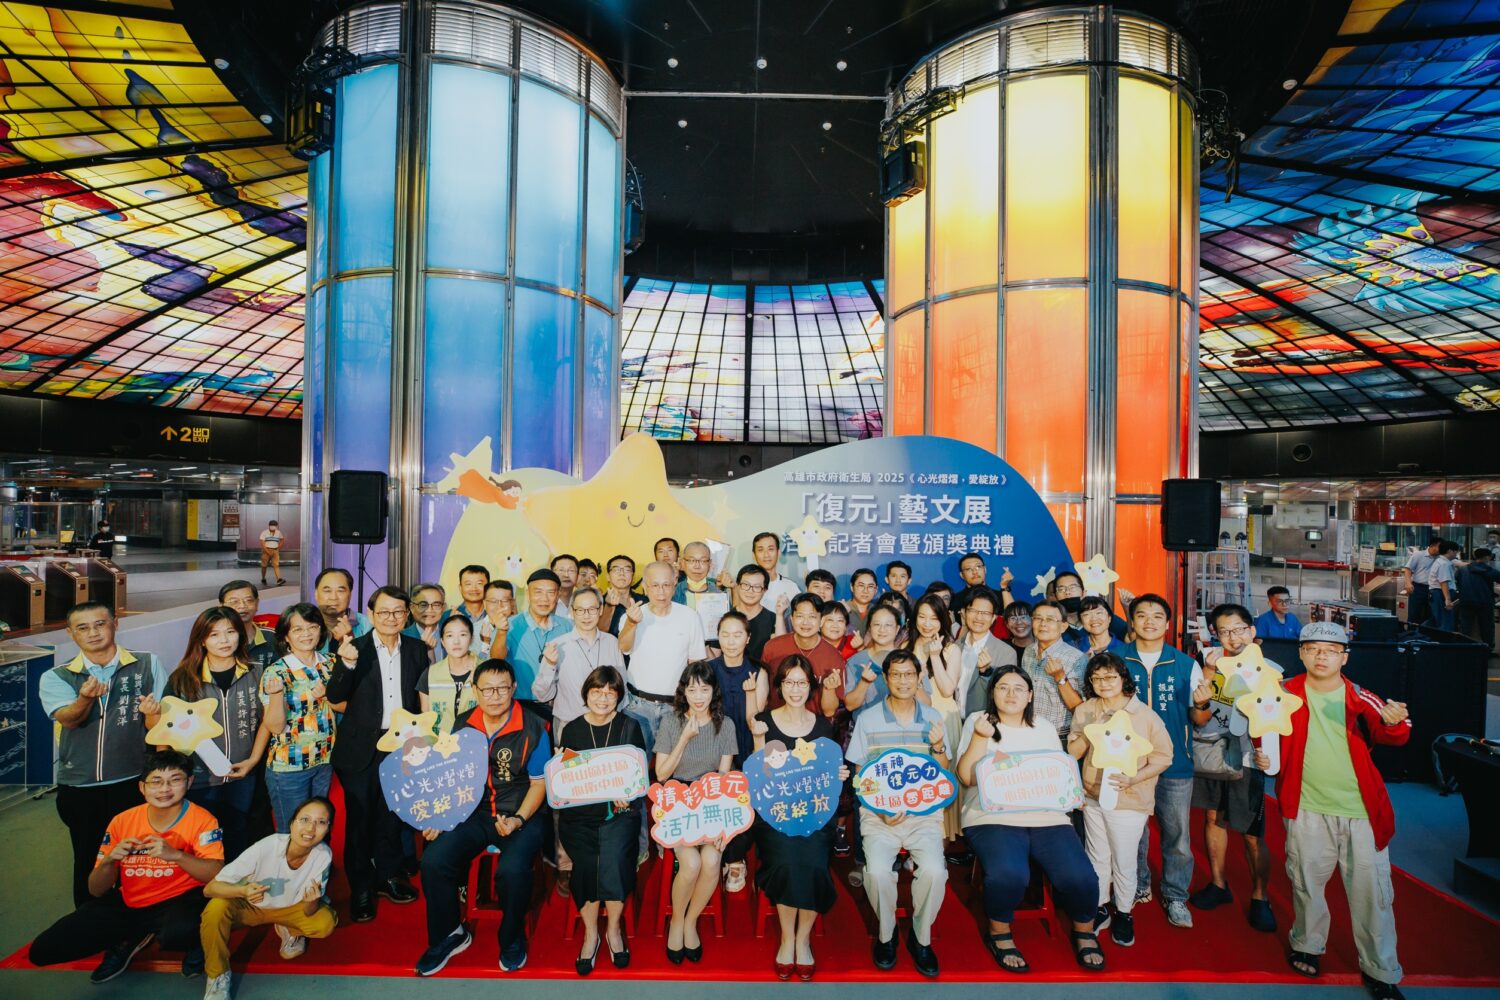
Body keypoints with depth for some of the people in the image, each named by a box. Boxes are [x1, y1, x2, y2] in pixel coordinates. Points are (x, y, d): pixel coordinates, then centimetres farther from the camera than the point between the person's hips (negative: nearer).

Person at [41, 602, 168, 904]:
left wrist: (154, 713, -19)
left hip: (134, 783, -1)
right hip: (79, 788, 1)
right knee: (88, 865, 12)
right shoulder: (55, 678, 4)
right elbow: (68, 719, -14)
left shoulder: (148, 665, 3)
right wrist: (86, 697, -34)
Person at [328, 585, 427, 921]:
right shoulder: (354, 648, -7)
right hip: (362, 747, -2)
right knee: (359, 818, 8)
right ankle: (360, 889, 25)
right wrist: (347, 664, -31)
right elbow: (335, 696, -14)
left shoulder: (417, 650, 1)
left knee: (392, 814, 16)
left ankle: (388, 875, 35)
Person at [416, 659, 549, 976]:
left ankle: (512, 938, 4)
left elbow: (538, 783, -4)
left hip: (521, 813, -4)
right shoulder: (463, 727, 3)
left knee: (512, 870, -29)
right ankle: (449, 935, 11)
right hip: (474, 813, 4)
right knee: (433, 860, -17)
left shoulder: (533, 728, -9)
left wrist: (518, 820, -16)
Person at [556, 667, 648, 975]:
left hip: (619, 811, -1)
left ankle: (613, 929, -2)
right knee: (586, 863, -24)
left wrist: (626, 797, -12)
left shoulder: (629, 727, 6)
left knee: (613, 859, -26)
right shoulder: (571, 729, 9)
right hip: (578, 813, 1)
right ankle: (590, 933, -1)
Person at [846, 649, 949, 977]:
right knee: (877, 871, -26)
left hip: (923, 812, 1)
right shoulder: (867, 720, 1)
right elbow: (860, 775, 3)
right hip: (879, 812, -1)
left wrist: (938, 747, -12)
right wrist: (881, 810, -11)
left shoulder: (933, 718, 6)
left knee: (934, 870, -25)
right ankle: (885, 933, 6)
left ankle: (921, 937, 5)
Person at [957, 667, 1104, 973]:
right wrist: (981, 737, -15)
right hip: (992, 818, -3)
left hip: (1046, 818, 3)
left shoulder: (1045, 729, 18)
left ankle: (1084, 932, 13)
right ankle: (999, 934, 0)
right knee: (1008, 875, -31)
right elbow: (966, 777, -3)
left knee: (1080, 878, -21)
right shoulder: (977, 721, 6)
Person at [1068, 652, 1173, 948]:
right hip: (1093, 796, 4)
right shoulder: (1085, 711, 0)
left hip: (1130, 801, -3)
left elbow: (1163, 757, -8)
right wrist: (1088, 733, -17)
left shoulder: (1146, 715, -11)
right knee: (1098, 858, 16)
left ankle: (1124, 913, 30)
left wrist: (1134, 778, -20)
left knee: (1124, 863, 7)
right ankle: (1100, 909, 34)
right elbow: (1073, 752, 3)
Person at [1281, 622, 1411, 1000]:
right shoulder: (1287, 695, -4)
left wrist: (1393, 722, -40)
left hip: (1361, 811, 0)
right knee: (1306, 882, 15)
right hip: (1307, 809, 0)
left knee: (1370, 891, 6)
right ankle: (1307, 945, 37)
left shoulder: (1361, 698, -4)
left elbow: (1391, 735, -19)